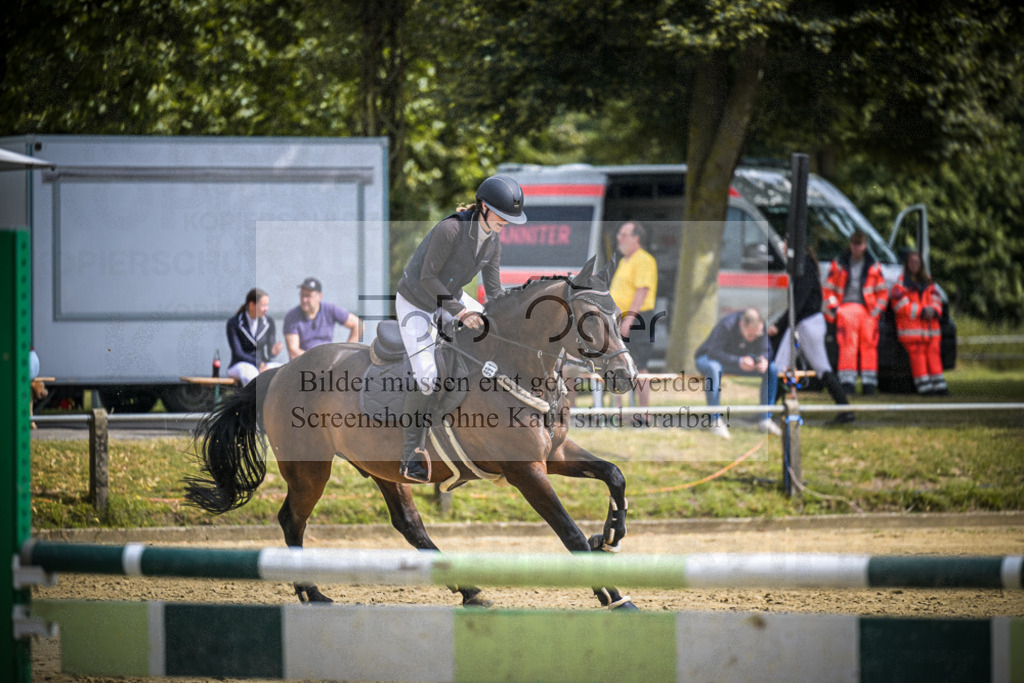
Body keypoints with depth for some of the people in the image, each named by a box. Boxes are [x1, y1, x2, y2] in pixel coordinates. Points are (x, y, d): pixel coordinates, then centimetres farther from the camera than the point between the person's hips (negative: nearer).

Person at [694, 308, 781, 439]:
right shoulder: (726, 326, -33)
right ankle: (716, 421, -37)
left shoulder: (760, 327, -16)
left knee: (772, 369, -14)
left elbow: (765, 350, -9)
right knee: (714, 368, -42)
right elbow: (713, 352, -36)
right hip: (708, 358, -5)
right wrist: (739, 362, -48)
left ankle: (765, 420, -9)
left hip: (736, 362, 5)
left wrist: (764, 360, -34)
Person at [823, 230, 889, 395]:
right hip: (846, 307, -2)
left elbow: (883, 291, 16)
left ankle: (869, 382, -5)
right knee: (847, 344, -17)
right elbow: (829, 289, 12)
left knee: (869, 344, -8)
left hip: (868, 311, 2)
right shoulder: (839, 265, 13)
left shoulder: (873, 267, 16)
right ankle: (847, 382, -21)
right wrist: (833, 308, -1)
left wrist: (877, 310, 3)